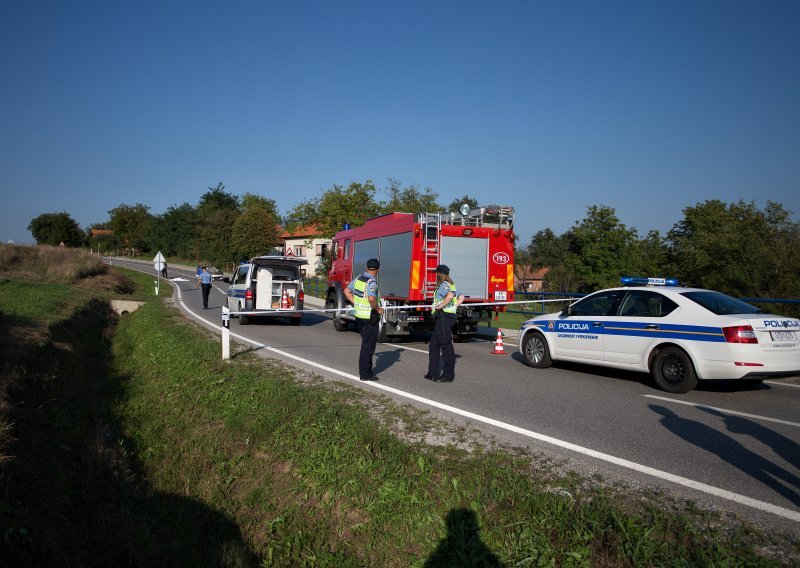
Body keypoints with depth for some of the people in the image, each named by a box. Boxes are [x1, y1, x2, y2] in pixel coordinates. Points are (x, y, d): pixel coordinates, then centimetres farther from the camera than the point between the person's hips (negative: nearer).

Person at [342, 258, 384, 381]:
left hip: (359, 315, 9)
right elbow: (371, 298, -35)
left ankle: (364, 369, 29)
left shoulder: (358, 279, 7)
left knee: (366, 343, 20)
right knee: (368, 345, 0)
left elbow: (346, 291, 16)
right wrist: (378, 309, -19)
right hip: (370, 317, -9)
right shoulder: (371, 282, -19)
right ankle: (365, 374, 5)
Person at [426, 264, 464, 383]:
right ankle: (433, 374, 19)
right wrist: (453, 307, 17)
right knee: (433, 345, 15)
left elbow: (450, 296, -32)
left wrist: (440, 306, -22)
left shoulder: (444, 285, -12)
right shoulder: (451, 285, 19)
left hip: (444, 317, -11)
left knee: (446, 346, -5)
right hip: (441, 319, 11)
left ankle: (448, 375, 1)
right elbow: (461, 297, 26)